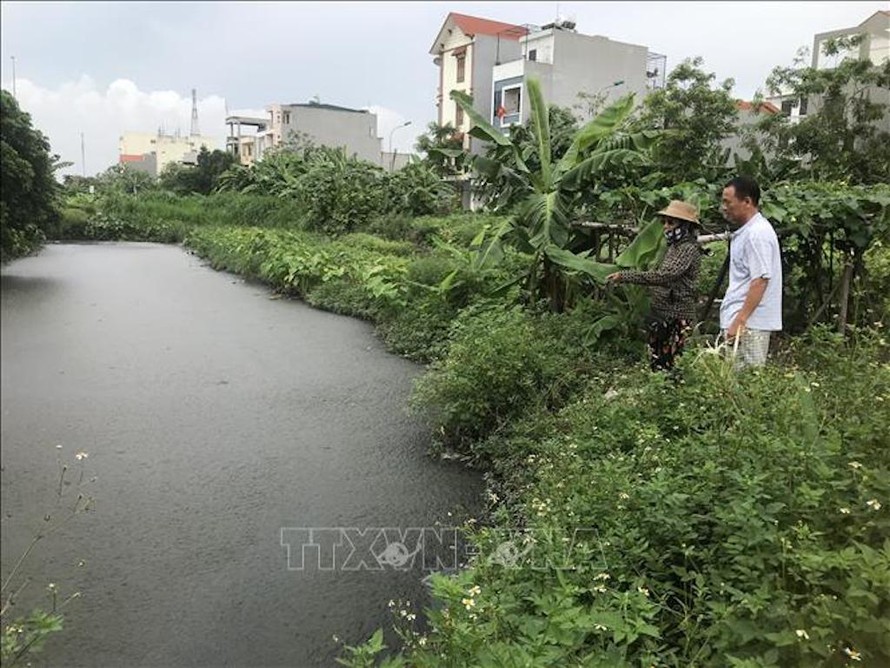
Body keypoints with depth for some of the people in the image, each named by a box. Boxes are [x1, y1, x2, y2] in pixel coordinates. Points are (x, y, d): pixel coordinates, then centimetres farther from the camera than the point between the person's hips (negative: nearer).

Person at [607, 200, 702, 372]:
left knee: (674, 367, -5)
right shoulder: (673, 246, 15)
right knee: (655, 363, 12)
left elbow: (663, 276, -26)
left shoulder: (689, 249, -13)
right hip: (660, 314, 9)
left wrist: (625, 276, -27)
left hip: (677, 319, -9)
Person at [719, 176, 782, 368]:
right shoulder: (745, 232, 18)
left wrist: (740, 320, -24)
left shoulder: (757, 233, -14)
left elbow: (760, 281, -21)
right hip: (741, 320, 10)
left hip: (748, 323, -10)